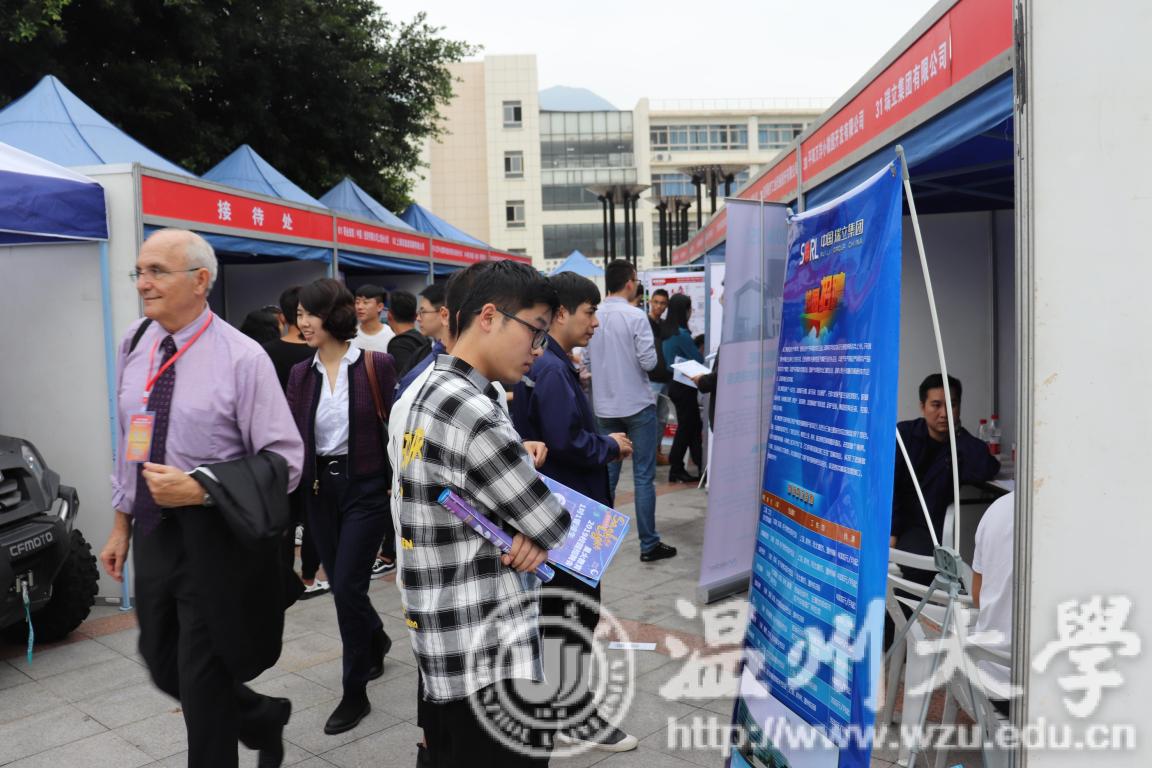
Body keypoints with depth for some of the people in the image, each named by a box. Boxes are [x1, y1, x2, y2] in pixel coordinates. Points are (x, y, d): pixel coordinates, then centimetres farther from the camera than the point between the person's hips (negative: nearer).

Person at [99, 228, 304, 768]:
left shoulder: (242, 358, -15)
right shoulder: (134, 344, 4)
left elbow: (284, 462, -15)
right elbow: (129, 442, 13)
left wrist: (198, 489, -23)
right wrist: (121, 524, 14)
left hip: (216, 536, -6)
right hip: (154, 531, 6)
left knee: (203, 679, 5)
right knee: (163, 666, 18)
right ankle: (262, 718, 42)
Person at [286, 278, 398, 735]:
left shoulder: (376, 365, -10)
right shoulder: (301, 374, 4)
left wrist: (398, 486, -10)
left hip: (365, 488, -5)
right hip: (320, 489, 5)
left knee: (347, 586, -6)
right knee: (340, 584, 15)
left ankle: (355, 694, 11)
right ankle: (376, 640, 46)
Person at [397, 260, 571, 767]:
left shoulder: (429, 393, 8)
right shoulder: (473, 415, -24)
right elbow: (555, 526, -16)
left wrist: (529, 532, -5)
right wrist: (537, 533, 6)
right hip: (490, 661, -9)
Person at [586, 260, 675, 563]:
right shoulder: (636, 316, -14)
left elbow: (587, 360, 8)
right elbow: (649, 361, -14)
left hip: (605, 407, 5)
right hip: (637, 405, -5)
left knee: (607, 475, 13)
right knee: (643, 477, 2)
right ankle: (649, 544, 7)